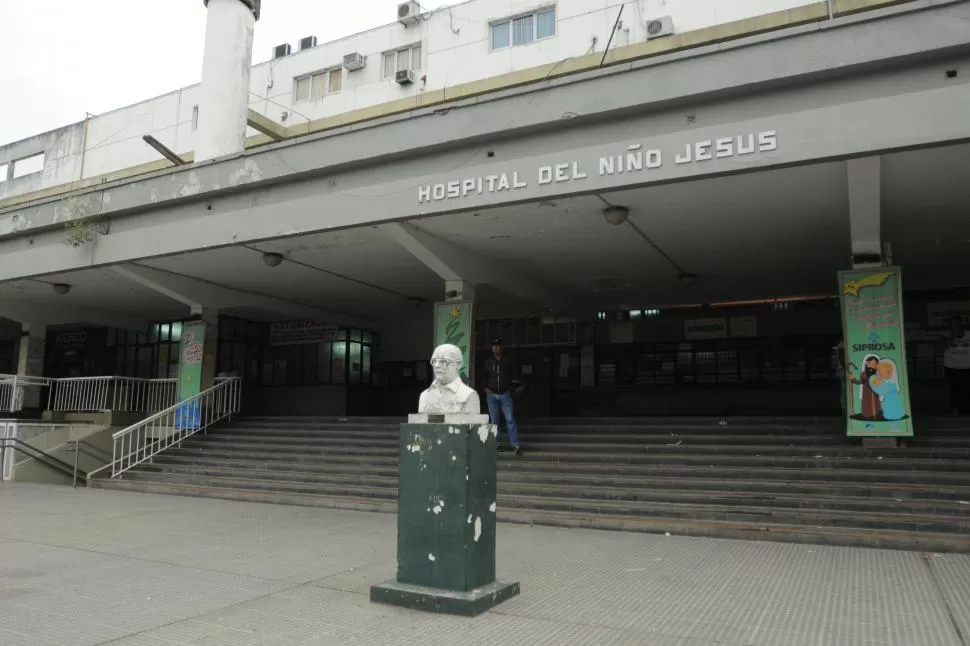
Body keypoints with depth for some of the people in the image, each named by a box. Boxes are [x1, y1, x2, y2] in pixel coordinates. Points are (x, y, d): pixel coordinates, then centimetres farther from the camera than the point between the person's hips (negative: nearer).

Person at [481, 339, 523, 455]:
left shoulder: (508, 361, 3)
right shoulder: (488, 362, 10)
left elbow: (515, 376, 8)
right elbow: (485, 377, 21)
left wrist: (511, 388, -1)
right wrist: (486, 388, 7)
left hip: (505, 394, -2)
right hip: (492, 395, 2)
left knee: (510, 419, -7)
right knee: (494, 420, 4)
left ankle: (515, 445, -7)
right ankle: (497, 444, 10)